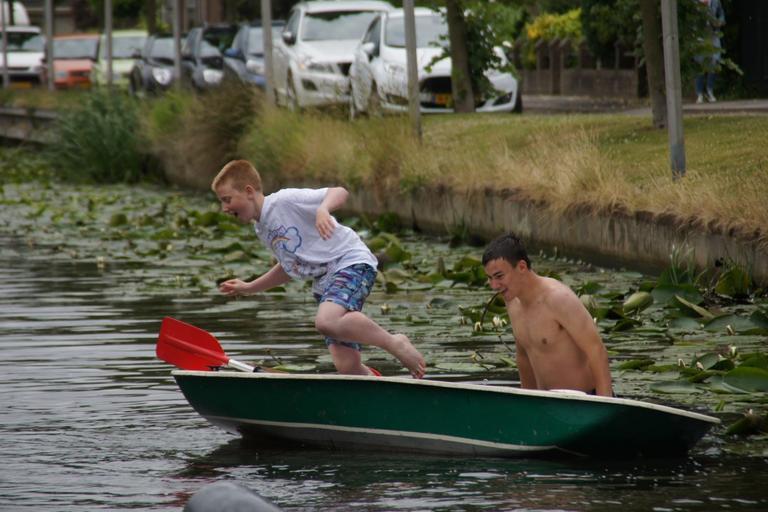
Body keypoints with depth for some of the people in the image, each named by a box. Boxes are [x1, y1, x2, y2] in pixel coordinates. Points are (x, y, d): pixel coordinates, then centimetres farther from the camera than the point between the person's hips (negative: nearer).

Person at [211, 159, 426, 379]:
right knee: (347, 366, -7)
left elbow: (340, 192, -16)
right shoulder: (261, 228, 17)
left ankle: (394, 343, -18)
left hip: (352, 262, -9)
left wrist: (323, 209, -37)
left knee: (326, 321, -36)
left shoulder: (285, 201, -9)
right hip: (325, 280, 9)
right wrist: (248, 288, 28)